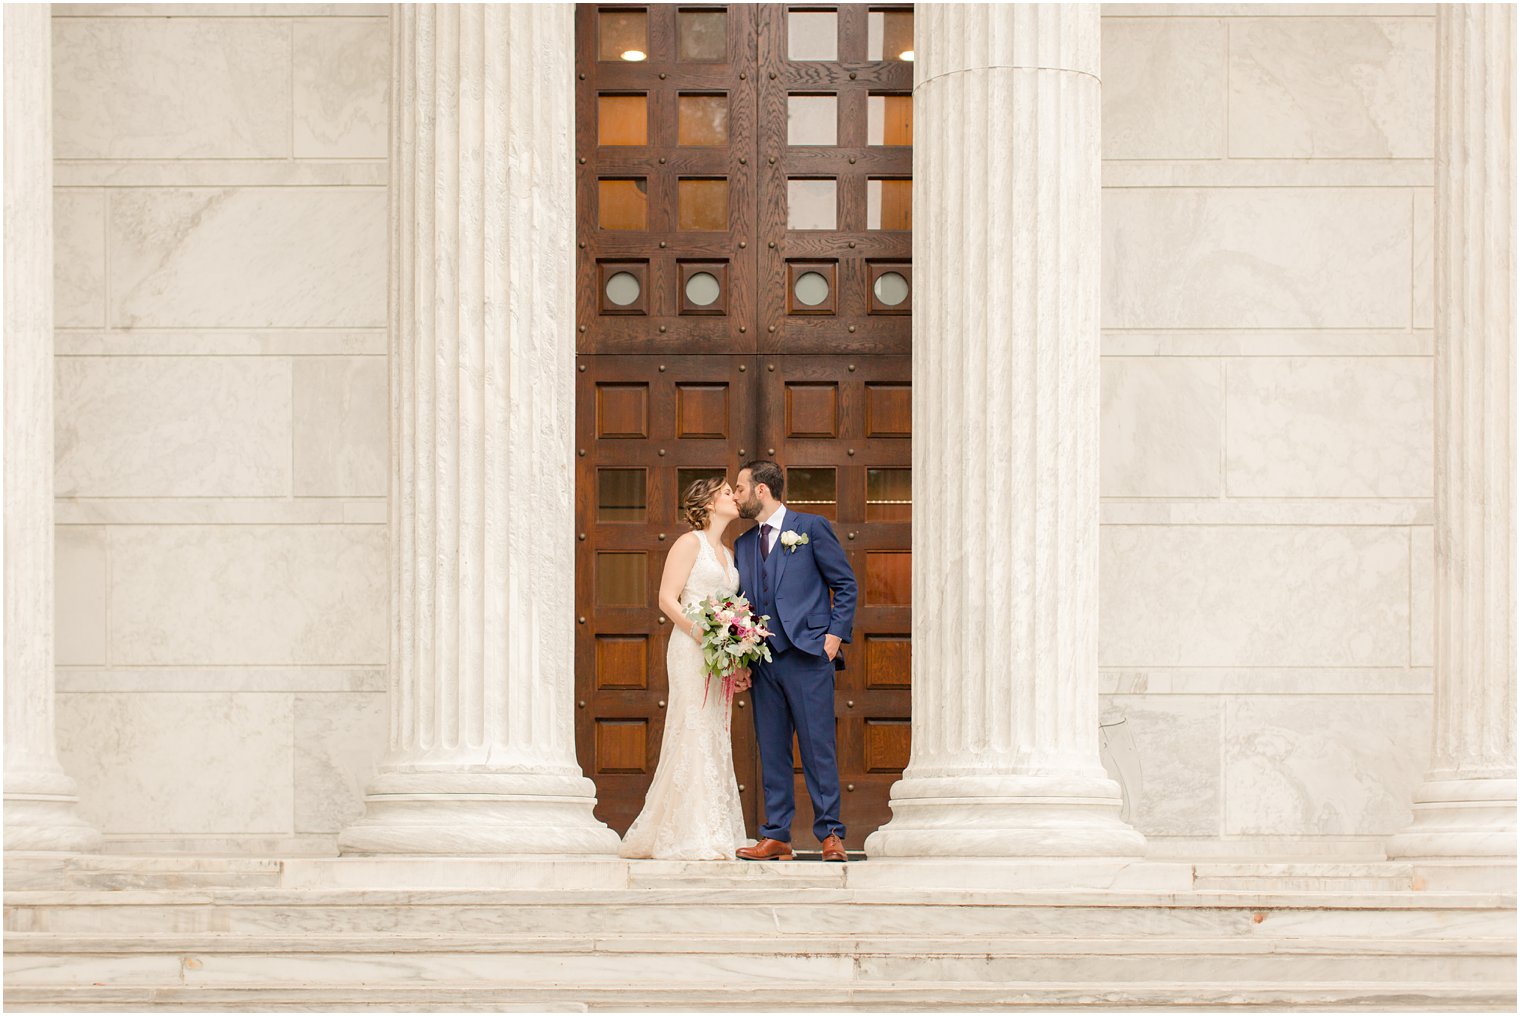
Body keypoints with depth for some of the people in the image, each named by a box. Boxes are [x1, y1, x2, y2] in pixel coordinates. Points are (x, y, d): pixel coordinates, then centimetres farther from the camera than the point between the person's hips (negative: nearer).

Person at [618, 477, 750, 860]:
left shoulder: (726, 554, 20)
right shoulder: (690, 543, -3)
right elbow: (667, 599, -9)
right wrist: (702, 635, -19)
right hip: (691, 651, -8)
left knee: (716, 740, 6)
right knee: (694, 736, -10)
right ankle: (692, 838, -12)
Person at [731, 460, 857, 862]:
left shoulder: (811, 527, 2)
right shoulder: (743, 545, 18)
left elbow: (845, 583, 3)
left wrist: (835, 634, -7)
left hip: (808, 655, -5)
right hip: (763, 662, 6)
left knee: (818, 748, -6)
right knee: (771, 752, 4)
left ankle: (830, 834, -3)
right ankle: (776, 837, 7)